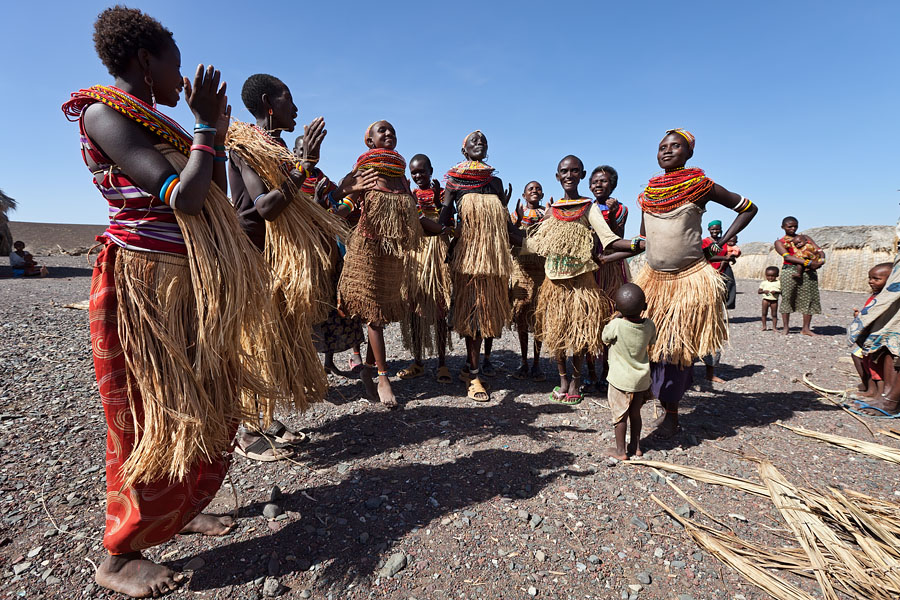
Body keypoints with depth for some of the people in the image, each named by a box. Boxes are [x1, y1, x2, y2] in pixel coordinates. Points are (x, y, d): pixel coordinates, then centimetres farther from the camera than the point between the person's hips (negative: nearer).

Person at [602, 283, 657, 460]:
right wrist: (641, 312, 12)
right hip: (642, 379, 5)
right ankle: (636, 446, 34)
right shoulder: (649, 325, -11)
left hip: (621, 380, -4)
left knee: (620, 415, 10)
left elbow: (605, 337, -4)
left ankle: (620, 450, 22)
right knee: (635, 413, 21)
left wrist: (615, 317, 4)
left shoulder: (616, 325, -24)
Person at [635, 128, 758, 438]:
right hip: (653, 278, 4)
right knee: (651, 343, 3)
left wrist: (719, 244, -1)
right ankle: (665, 404, 19)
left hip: (689, 280, -4)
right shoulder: (648, 192, 10)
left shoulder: (700, 185, -2)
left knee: (677, 348, 0)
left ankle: (672, 414, 15)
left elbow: (749, 208, 6)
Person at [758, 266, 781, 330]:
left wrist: (776, 292, -21)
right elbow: (759, 291, 3)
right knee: (764, 313, 4)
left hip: (774, 300, -1)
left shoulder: (778, 283, 0)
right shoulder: (764, 282, 3)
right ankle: (764, 326, 14)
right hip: (766, 299, 1)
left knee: (774, 314, 5)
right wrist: (764, 291, -16)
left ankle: (774, 327, 13)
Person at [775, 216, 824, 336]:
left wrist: (820, 260, -10)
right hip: (790, 271, -3)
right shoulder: (779, 242, 8)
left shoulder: (805, 238, 21)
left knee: (809, 299, 0)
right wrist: (807, 262, -20)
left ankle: (806, 328, 5)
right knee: (787, 298, -4)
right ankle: (786, 327, 4)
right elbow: (787, 257, -8)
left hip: (809, 272, 3)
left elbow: (819, 251, 13)